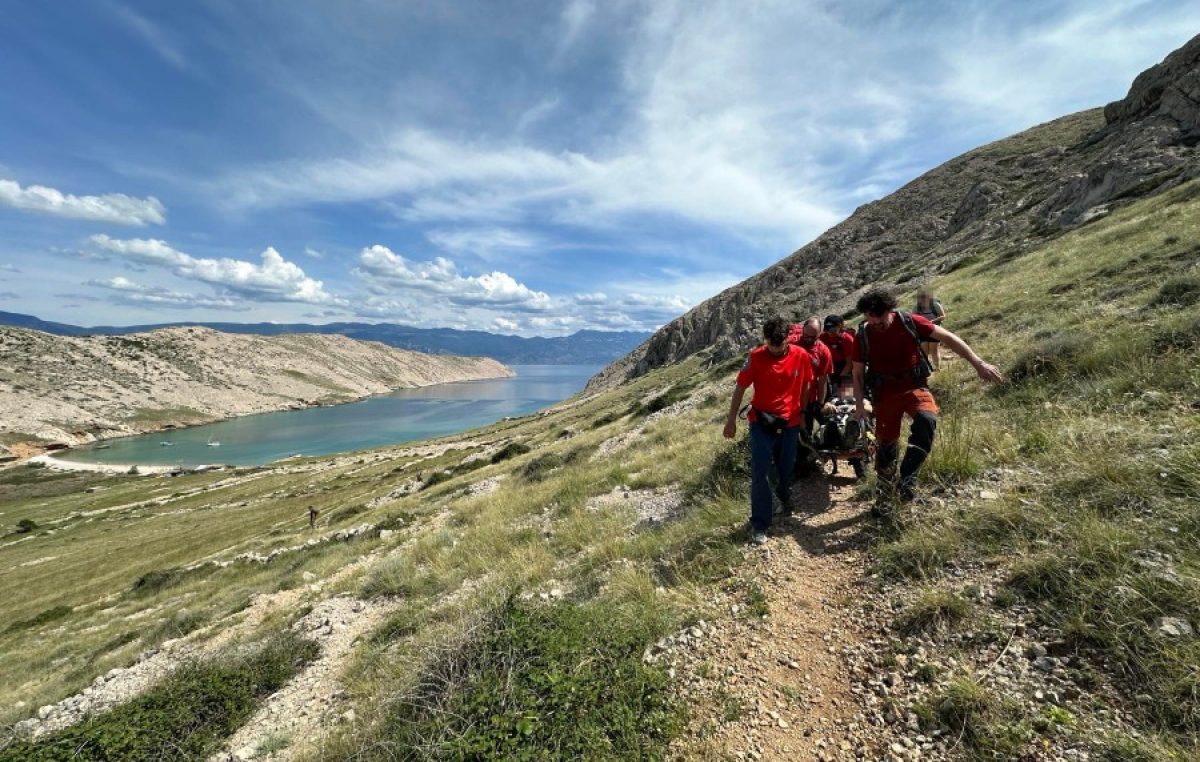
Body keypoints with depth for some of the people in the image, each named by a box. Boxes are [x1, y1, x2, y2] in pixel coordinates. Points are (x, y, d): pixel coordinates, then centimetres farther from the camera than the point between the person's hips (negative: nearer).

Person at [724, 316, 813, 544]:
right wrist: (731, 419, -6)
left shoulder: (801, 356, -7)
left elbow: (806, 386, 8)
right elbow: (740, 387, -6)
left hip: (790, 423, 2)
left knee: (786, 468, 19)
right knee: (759, 474, -3)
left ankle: (785, 496, 51)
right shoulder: (756, 356, -13)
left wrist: (803, 413, 13)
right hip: (761, 423, -2)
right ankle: (759, 525, 8)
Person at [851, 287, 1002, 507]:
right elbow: (858, 373, 1)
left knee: (927, 419, -32)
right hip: (885, 393, 1)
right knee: (886, 443, 4)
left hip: (914, 385, 0)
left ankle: (907, 478, -23)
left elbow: (947, 338, -3)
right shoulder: (863, 336, -8)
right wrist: (859, 404, -6)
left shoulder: (909, 322, -10)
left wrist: (978, 363, -9)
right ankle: (885, 493, 24)